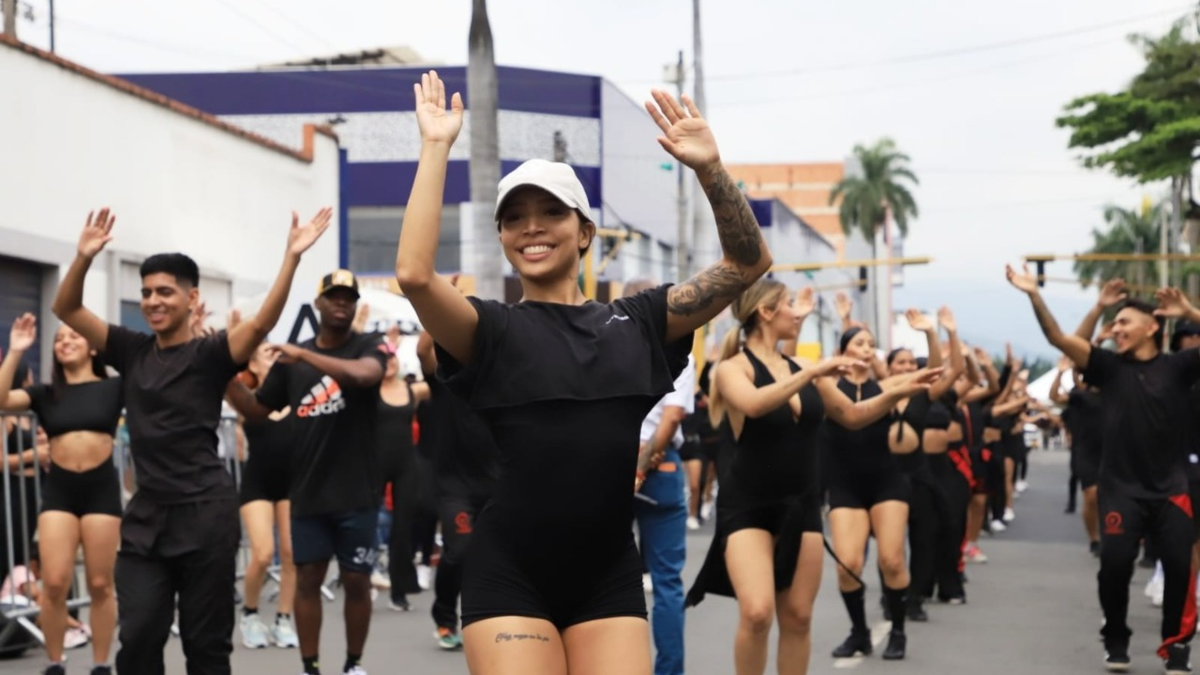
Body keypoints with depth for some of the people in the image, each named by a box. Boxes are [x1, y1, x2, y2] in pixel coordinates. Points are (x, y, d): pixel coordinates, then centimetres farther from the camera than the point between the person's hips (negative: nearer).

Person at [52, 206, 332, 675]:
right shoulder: (131, 350, 8)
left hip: (204, 514, -4)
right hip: (145, 515, 4)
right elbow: (66, 309, 7)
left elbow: (262, 323, -21)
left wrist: (292, 257, -30)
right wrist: (84, 258, -10)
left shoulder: (211, 354, -6)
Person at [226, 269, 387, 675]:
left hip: (356, 492, -2)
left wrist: (304, 355, -26)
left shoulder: (369, 346, -1)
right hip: (308, 491, 3)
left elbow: (364, 374, -24)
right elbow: (256, 410, 12)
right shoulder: (291, 359, 8)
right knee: (307, 577, 4)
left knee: (356, 581, 4)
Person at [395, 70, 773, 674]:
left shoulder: (634, 323, 9)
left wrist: (709, 167, -8)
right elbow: (413, 274, -18)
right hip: (509, 578, -3)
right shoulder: (492, 330, 1)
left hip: (609, 579, 3)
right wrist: (436, 149, -15)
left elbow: (748, 262, 5)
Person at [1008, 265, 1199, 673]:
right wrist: (1034, 295, -15)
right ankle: (1116, 641, 11)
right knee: (1114, 563, -9)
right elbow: (1059, 338, -3)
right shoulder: (1109, 367, 4)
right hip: (1121, 488, 1)